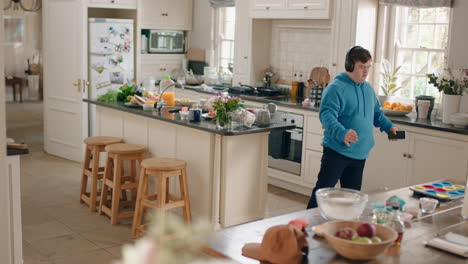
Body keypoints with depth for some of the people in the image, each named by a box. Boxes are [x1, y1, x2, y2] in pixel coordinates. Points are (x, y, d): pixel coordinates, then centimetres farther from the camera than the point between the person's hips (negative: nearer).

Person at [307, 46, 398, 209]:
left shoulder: (368, 89, 12)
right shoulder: (336, 88, -14)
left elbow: (376, 113, 26)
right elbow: (327, 115, -25)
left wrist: (388, 126, 9)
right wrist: (342, 133, -41)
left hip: (360, 153, 8)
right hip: (336, 152, -7)